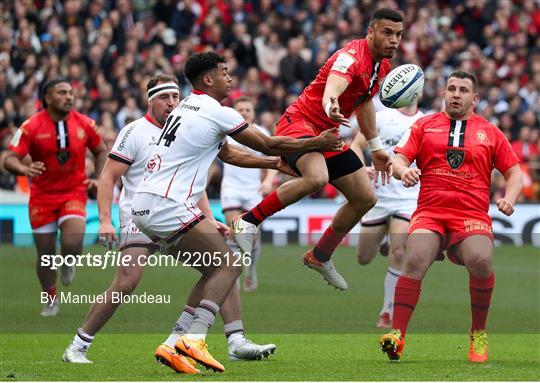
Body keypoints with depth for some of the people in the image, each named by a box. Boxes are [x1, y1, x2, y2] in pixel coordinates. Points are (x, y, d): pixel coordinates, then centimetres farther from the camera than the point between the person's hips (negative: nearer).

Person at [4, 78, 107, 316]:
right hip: (42, 196, 0)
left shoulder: (85, 124, -3)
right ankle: (50, 300, 28)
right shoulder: (31, 126, -11)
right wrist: (25, 169, -38)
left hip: (74, 193, 0)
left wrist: (99, 179, 0)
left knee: (72, 243, -22)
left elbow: (100, 151, 14)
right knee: (45, 253, 3)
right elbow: (9, 160, -16)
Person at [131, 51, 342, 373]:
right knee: (230, 264, -7)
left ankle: (173, 343, 5)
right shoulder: (218, 114, -7)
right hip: (168, 205, -9)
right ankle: (195, 339, -21)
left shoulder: (187, 108, 21)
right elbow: (267, 144, 2)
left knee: (214, 269, 13)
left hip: (145, 205, 9)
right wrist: (317, 143, 15)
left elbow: (229, 154, 32)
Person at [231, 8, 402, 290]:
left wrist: (376, 148, 29)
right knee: (316, 177, -38)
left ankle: (320, 256, 27)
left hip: (328, 134, 10)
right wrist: (330, 106, -68)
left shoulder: (383, 65, 7)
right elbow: (332, 86, -44)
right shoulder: (352, 56, -22)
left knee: (365, 199, 9)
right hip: (299, 122, -10)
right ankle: (248, 222, -22)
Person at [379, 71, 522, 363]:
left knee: (481, 260, -29)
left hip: (472, 215, 0)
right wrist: (403, 170, -14)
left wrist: (509, 199, -1)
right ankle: (397, 335, -27)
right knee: (415, 259, -28)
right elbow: (399, 159, 9)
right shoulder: (424, 126, 17)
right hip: (429, 213, 0)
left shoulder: (490, 133, 17)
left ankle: (478, 334, -8)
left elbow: (514, 172, 18)